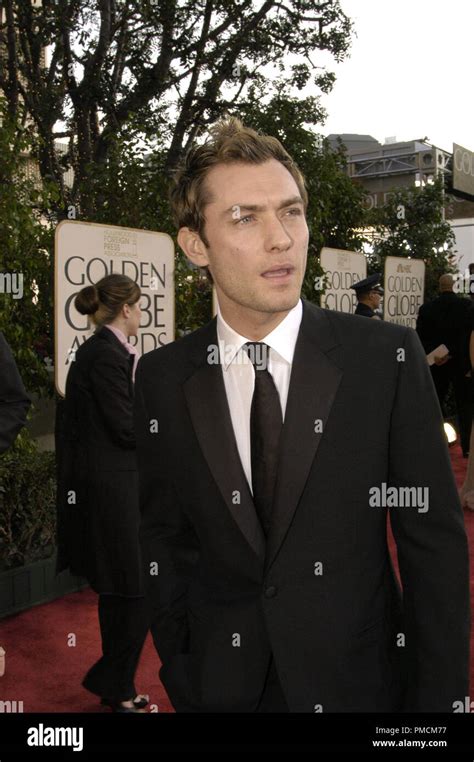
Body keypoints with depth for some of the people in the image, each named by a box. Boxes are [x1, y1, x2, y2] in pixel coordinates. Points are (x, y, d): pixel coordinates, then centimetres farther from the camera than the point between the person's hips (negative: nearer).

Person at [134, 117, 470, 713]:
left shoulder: (388, 357, -14)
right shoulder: (162, 379, -8)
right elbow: (163, 536, 1)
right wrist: (180, 674, 1)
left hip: (358, 680, -1)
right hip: (222, 683, 2)